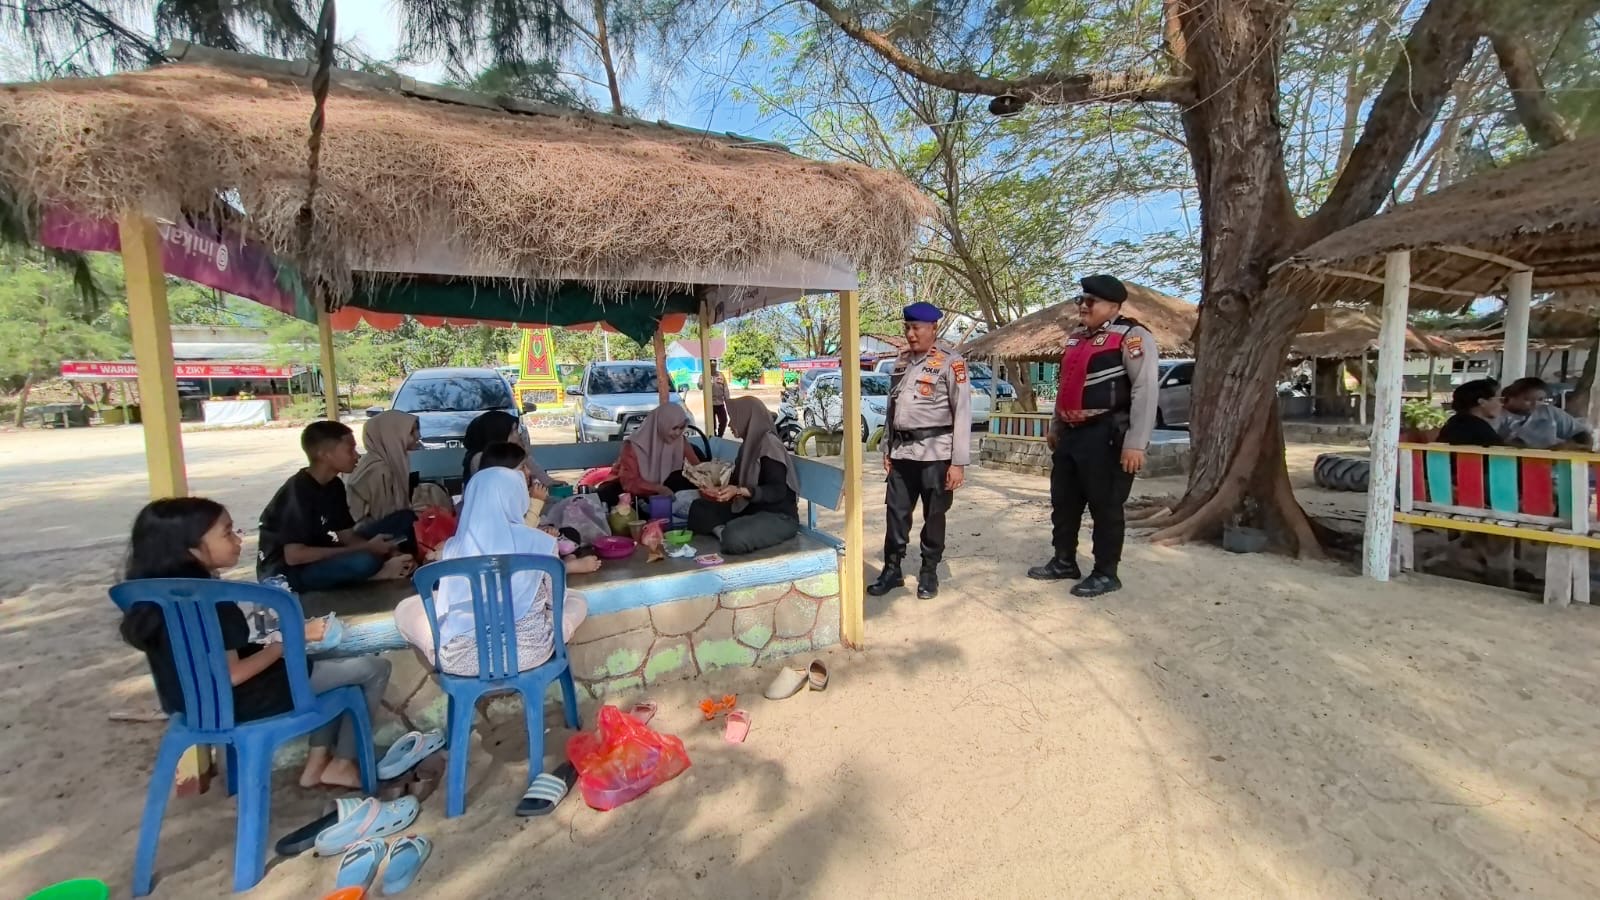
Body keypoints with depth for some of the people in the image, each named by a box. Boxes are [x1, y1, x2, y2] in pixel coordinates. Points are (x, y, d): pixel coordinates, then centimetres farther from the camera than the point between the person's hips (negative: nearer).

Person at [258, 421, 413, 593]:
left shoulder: (334, 485, 1)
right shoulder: (298, 491, -24)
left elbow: (345, 534, 2)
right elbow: (294, 555, -29)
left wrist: (373, 547, -17)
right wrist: (366, 550, -27)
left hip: (314, 557, 8)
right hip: (283, 572, -8)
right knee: (365, 561, -32)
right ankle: (379, 571, -3)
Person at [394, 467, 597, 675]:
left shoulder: (452, 548, -3)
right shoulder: (541, 542, -9)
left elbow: (445, 608, 12)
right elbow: (557, 602, 3)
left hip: (461, 660, 1)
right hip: (529, 652, 0)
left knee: (405, 608, 27)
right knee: (576, 599, 27)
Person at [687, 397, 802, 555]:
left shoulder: (770, 444, -16)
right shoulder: (750, 444, 11)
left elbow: (777, 491, -22)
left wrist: (739, 491, -29)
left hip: (779, 517, -10)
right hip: (751, 509, 10)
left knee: (734, 538, -36)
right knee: (699, 508, 4)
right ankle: (723, 532, -18)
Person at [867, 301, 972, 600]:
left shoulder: (950, 362, -6)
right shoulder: (901, 360, 13)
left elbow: (963, 413, -10)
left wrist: (958, 462, -14)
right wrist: (887, 449, 15)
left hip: (935, 453, -5)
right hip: (902, 451, 5)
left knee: (933, 515, 7)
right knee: (896, 513, 10)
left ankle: (929, 573, 23)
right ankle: (892, 569, 24)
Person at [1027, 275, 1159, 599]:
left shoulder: (1131, 336, -10)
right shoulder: (1075, 336, 17)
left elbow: (1146, 389, -17)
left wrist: (1135, 443, -21)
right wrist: (1055, 426, 24)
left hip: (1105, 436, -8)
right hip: (1070, 434, 9)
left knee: (1105, 506, 2)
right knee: (1063, 501, 14)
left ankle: (1106, 573, 16)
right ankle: (1064, 562, 29)